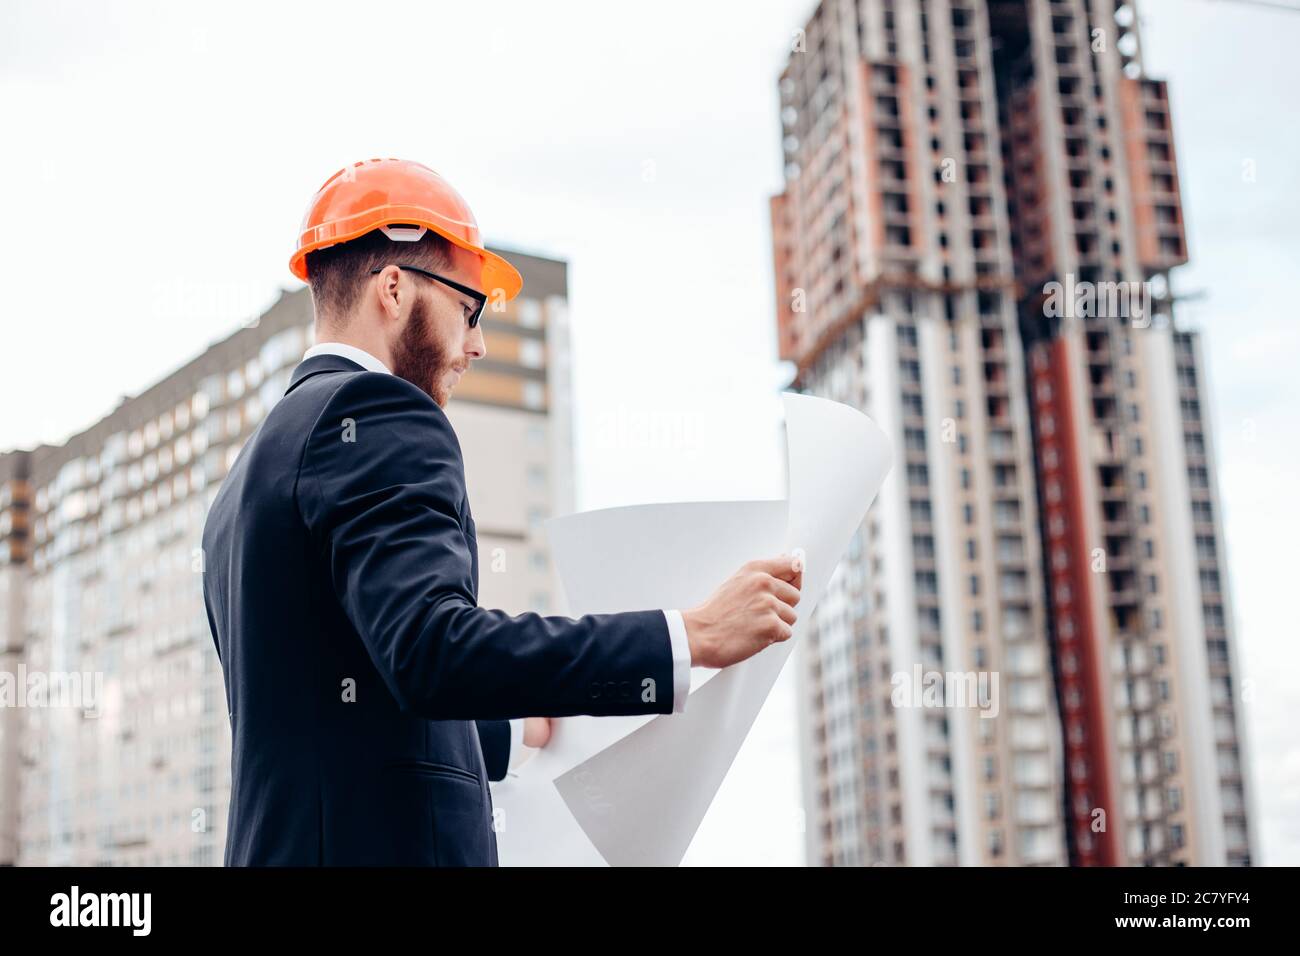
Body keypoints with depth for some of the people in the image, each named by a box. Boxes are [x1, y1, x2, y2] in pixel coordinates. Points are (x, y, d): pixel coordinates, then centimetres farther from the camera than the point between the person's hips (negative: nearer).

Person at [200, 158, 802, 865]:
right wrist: (692, 636, -21)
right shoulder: (377, 416, -8)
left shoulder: (243, 484, 20)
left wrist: (520, 727, 28)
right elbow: (431, 651, -23)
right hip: (382, 844, -10)